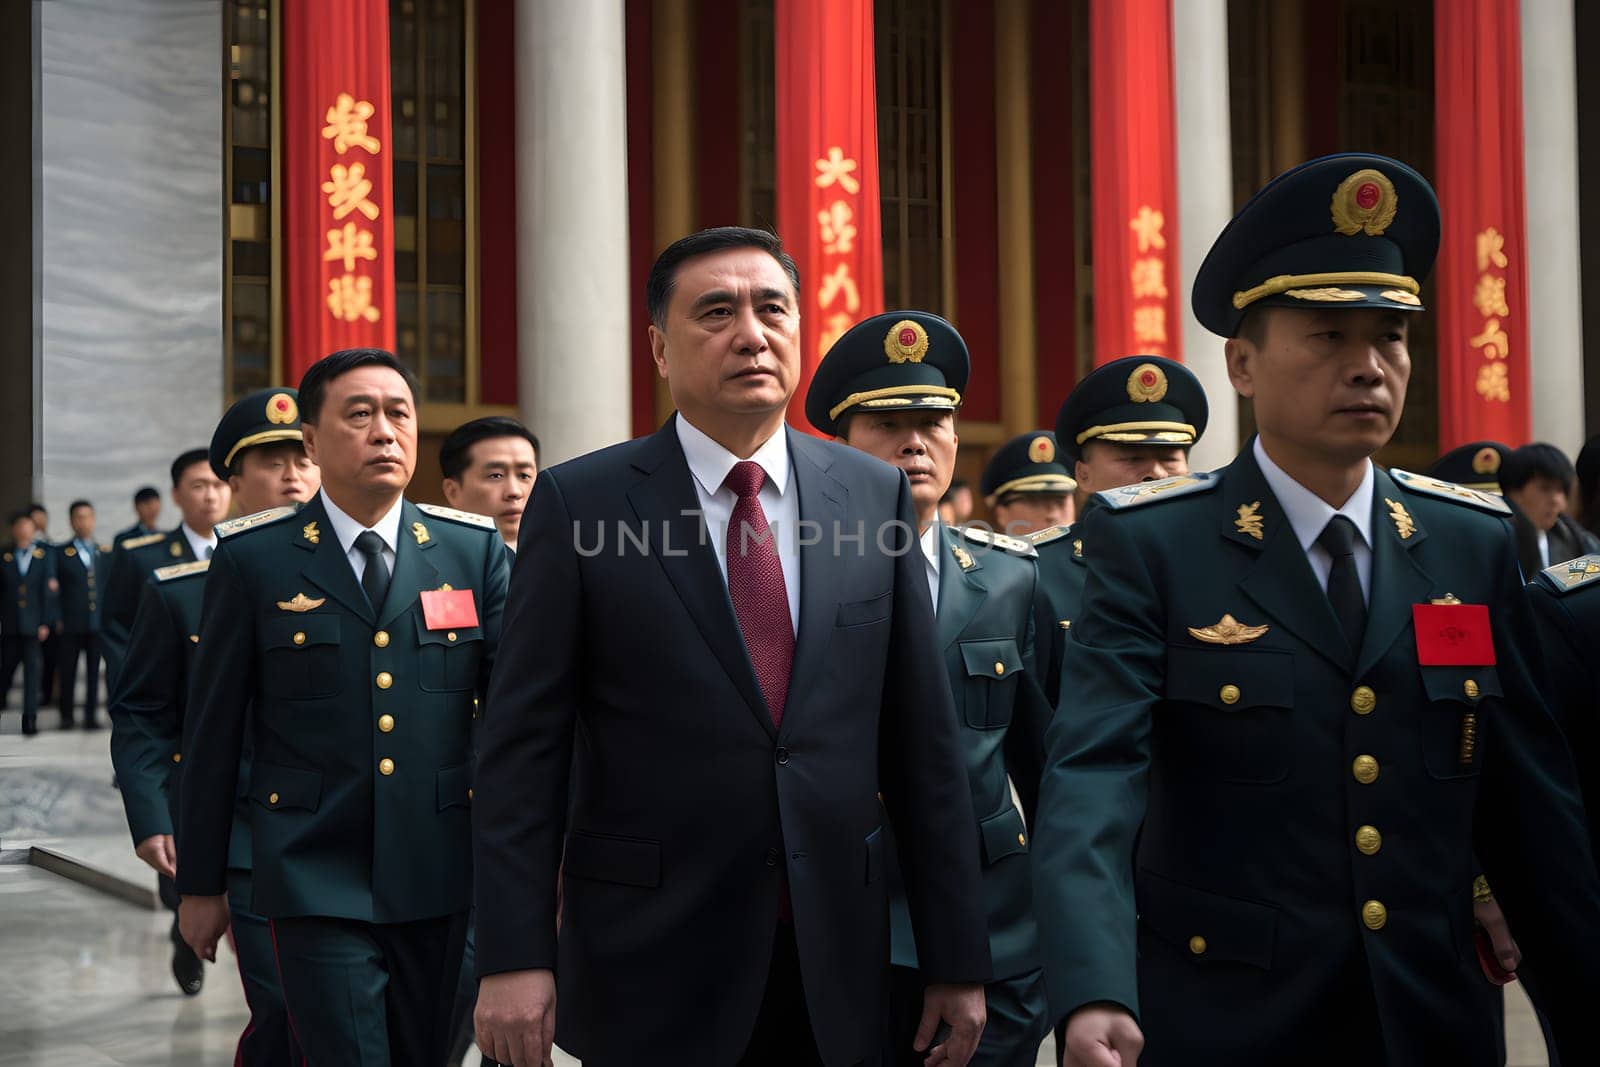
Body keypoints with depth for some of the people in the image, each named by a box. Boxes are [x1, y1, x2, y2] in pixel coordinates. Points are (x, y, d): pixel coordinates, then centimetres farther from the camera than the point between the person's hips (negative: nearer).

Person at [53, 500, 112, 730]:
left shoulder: (105, 553, 12)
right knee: (68, 672, 3)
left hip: (98, 622, 2)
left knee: (94, 672, 3)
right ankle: (67, 716, 13)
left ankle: (91, 716, 10)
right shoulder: (60, 553, 4)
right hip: (71, 624, -2)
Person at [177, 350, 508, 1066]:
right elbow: (212, 732, 4)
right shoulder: (252, 561, -1)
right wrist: (199, 884, 7)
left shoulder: (473, 549, 4)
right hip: (318, 884, -2)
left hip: (438, 876, 3)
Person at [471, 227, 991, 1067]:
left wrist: (957, 958, 4)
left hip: (835, 969, 3)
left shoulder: (877, 493, 4)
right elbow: (523, 747, -5)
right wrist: (514, 957, -11)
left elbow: (922, 741, 4)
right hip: (650, 970, -2)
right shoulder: (579, 502, -4)